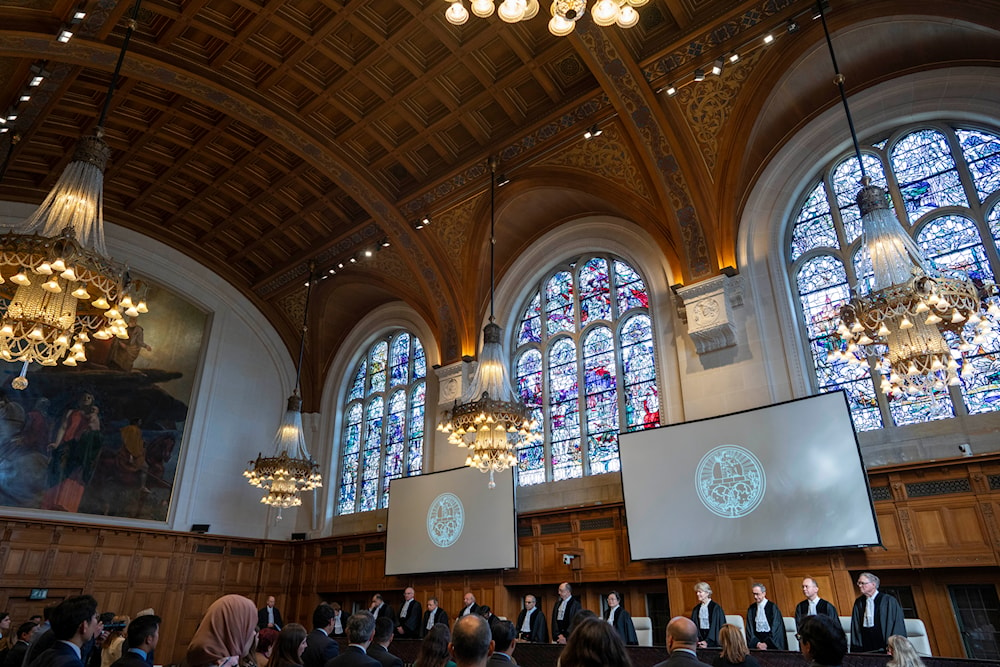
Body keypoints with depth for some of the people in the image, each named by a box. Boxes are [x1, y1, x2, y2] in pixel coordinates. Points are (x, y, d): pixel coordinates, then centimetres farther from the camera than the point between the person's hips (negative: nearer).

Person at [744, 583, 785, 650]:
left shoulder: (772, 607, -5)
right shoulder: (751, 609, 4)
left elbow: (775, 630, -6)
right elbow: (750, 630, 2)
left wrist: (766, 643, -12)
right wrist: (757, 643, -11)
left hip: (772, 644, -2)